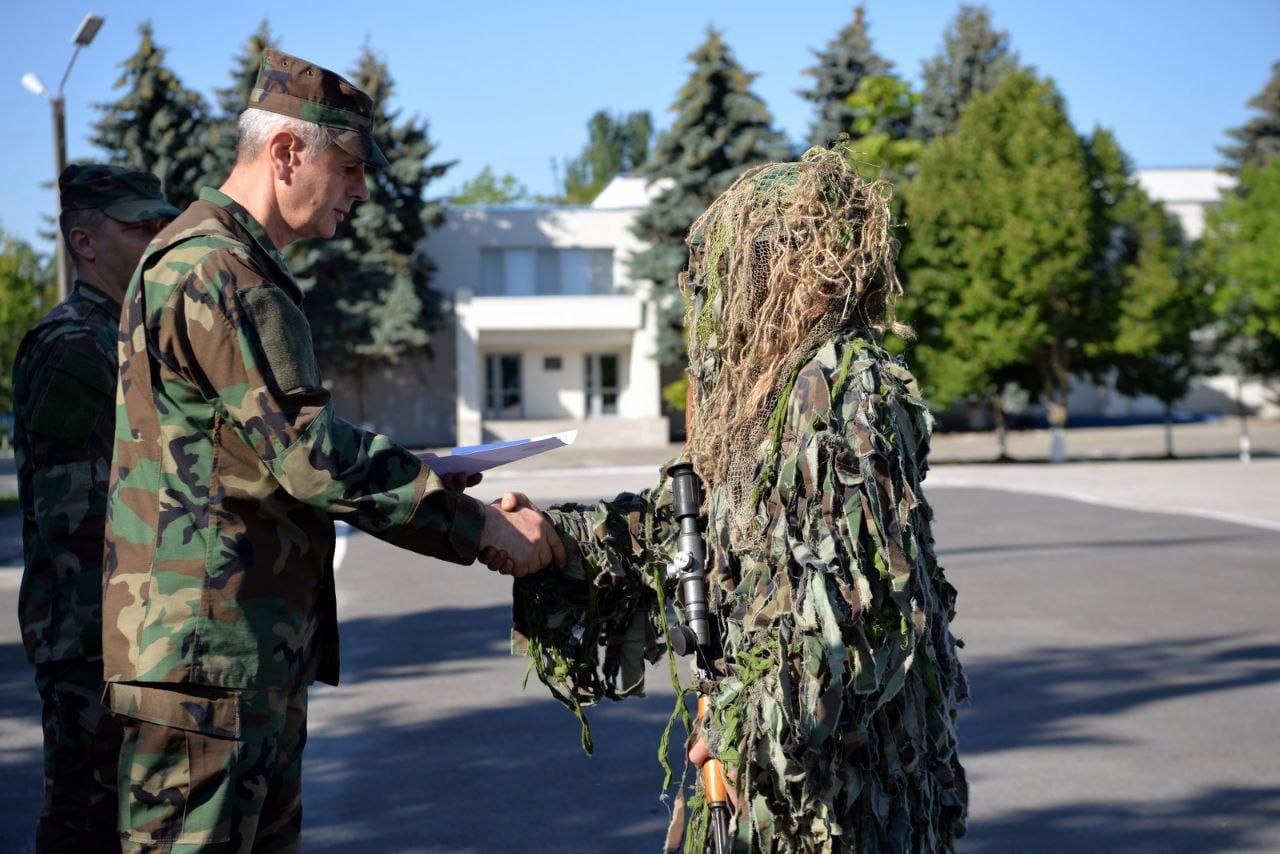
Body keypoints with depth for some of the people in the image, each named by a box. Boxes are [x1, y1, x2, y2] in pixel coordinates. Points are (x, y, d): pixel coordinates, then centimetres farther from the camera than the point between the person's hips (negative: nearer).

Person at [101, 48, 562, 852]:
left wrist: (416, 481, 13)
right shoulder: (214, 271, -16)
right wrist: (481, 524, -16)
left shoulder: (241, 267, 19)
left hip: (261, 649, 11)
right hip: (206, 648, -11)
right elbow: (308, 455, -22)